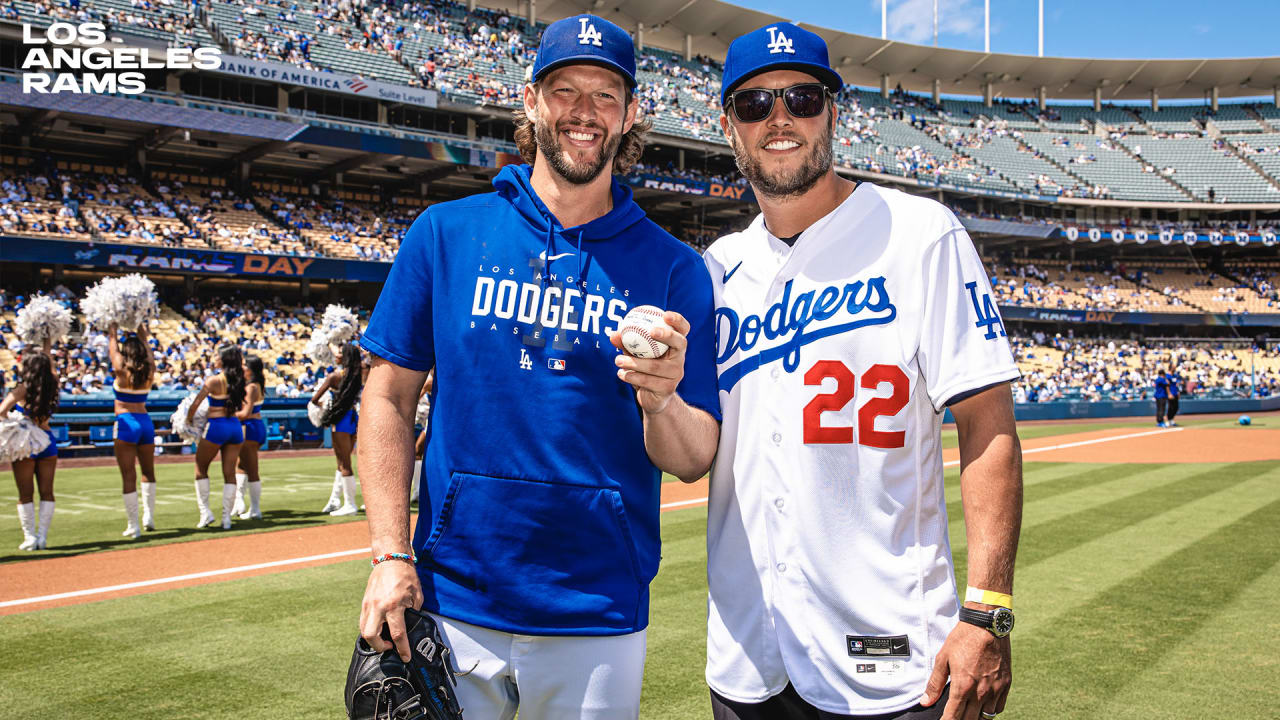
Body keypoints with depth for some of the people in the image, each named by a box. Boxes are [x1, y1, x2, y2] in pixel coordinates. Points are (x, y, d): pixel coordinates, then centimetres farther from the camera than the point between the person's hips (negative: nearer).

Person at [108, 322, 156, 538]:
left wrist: (113, 330, 21)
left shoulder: (122, 371, -8)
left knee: (128, 476, -2)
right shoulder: (149, 372, 1)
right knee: (148, 471, 20)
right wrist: (141, 332, 30)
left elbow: (112, 345, 7)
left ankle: (133, 526, -2)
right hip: (146, 422, 4)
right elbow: (145, 345, 18)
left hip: (126, 423, -4)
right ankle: (149, 517, 21)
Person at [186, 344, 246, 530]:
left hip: (216, 426, -5)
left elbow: (195, 404, -10)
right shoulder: (238, 380, 4)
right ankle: (226, 518, 6)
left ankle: (205, 512, 7)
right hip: (235, 427, 5)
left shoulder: (214, 381, -11)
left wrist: (189, 419, 5)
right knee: (229, 473, 6)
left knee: (201, 469, 12)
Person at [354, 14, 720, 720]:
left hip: (600, 623, 0)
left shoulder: (673, 268, -1)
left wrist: (660, 401, -25)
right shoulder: (446, 232, 1)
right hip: (450, 604, 0)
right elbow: (388, 397, 2)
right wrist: (390, 555, -7)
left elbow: (693, 461, -3)